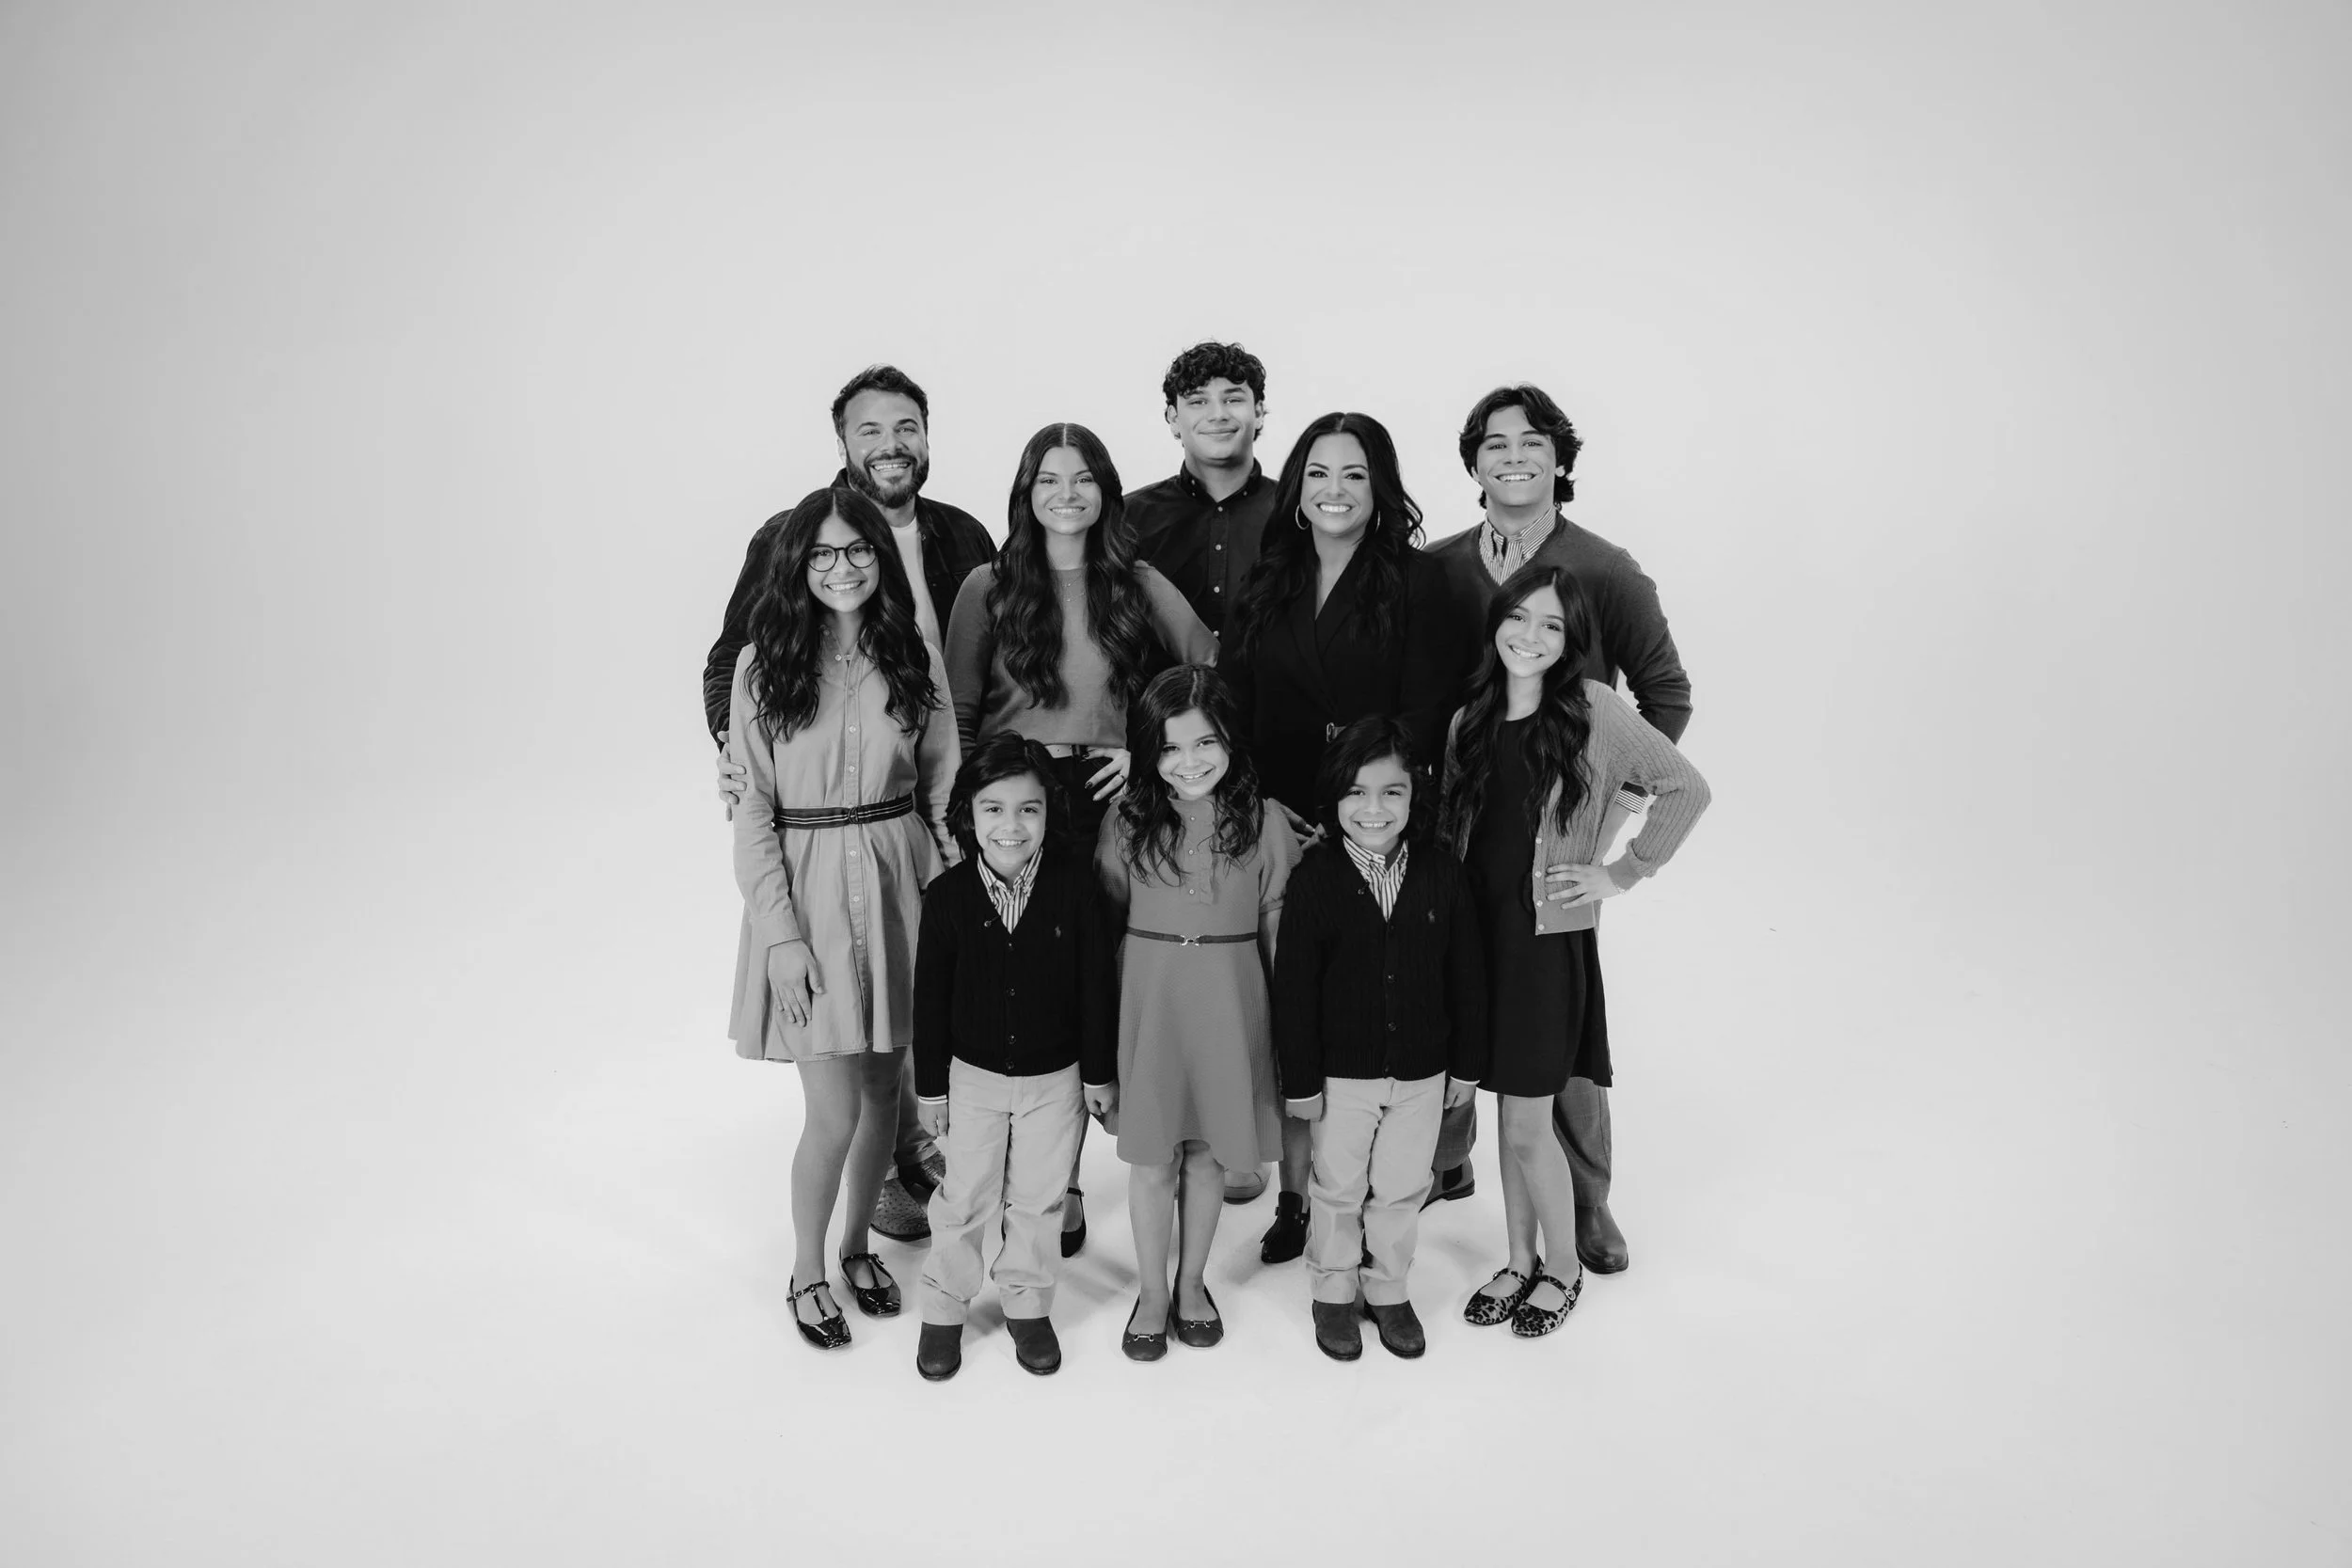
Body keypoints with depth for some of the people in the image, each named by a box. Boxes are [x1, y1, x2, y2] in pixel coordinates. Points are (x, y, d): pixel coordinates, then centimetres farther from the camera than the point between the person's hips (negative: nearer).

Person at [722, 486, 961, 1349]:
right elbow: (753, 806, -4)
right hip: (806, 888, -3)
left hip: (898, 882, 3)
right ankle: (806, 1271, 23)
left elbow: (942, 785, 7)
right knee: (835, 1108, -2)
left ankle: (858, 1243, 37)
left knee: (882, 1089, 12)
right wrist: (779, 931, -9)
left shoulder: (913, 656, 3)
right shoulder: (764, 663, -4)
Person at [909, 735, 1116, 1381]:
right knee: (964, 1200, 13)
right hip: (973, 1076, 0)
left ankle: (1027, 1304, 36)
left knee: (1037, 1200, 15)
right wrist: (931, 1086, 0)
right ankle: (944, 1308, 33)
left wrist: (1102, 1074, -3)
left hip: (1055, 1078, 0)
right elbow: (930, 996, -4)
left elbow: (1096, 984, -8)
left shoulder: (1075, 882, -15)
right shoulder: (948, 894, -13)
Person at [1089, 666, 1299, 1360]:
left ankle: (1192, 1283, 36)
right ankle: (1152, 1294, 30)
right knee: (1152, 1160, 9)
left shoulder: (1263, 820, -6)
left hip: (1230, 1006, 0)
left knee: (1208, 1152, 15)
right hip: (1148, 1000, 0)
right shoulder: (1129, 818, -5)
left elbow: (1280, 932, 0)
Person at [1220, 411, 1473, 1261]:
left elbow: (1426, 718, -7)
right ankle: (1293, 1195, 17)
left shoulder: (1417, 585, -1)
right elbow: (1229, 706, 9)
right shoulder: (1265, 585, 13)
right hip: (1280, 831, 4)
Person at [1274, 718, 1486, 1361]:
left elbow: (1466, 975, 1)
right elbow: (1294, 986, -11)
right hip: (1341, 1071, -2)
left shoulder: (1443, 874, -6)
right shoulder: (1314, 876, -13)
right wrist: (1300, 1078, -10)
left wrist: (1467, 1063, 4)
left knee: (1402, 1188, 16)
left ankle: (1389, 1290, 36)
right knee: (1339, 1189, 13)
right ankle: (1334, 1292, 34)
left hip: (1422, 1070, 2)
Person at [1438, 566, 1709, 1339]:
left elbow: (1686, 788, -9)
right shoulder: (1471, 719, 6)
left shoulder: (1592, 710, -9)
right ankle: (1520, 1261, 30)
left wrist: (1621, 873, -7)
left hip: (1548, 938, -4)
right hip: (1479, 934, 4)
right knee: (1510, 1116, 14)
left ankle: (1563, 1270, 23)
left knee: (1527, 1126, 1)